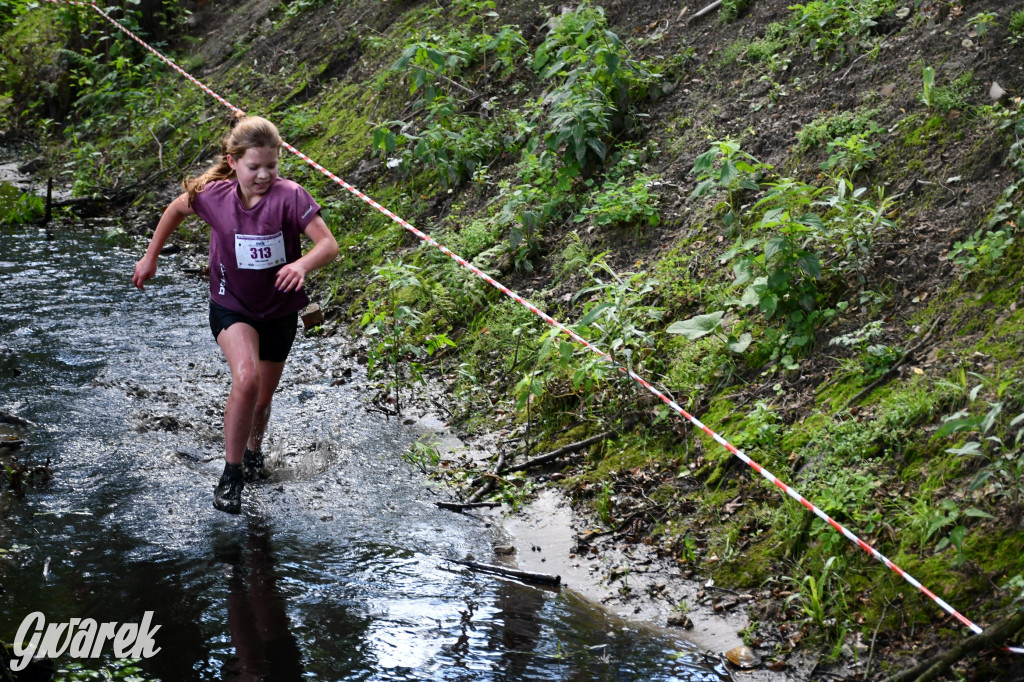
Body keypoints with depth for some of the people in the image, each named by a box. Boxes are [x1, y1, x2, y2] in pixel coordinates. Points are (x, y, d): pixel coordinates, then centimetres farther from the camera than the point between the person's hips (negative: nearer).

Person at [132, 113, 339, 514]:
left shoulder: (289, 197, -22)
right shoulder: (214, 195, -15)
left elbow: (328, 244, -26)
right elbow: (177, 209, 7)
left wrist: (302, 264, -47)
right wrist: (150, 256, 14)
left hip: (279, 311, 1)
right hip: (231, 306, -1)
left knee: (263, 398, 15)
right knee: (246, 379, -27)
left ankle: (254, 450, 50)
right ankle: (232, 473, -12)